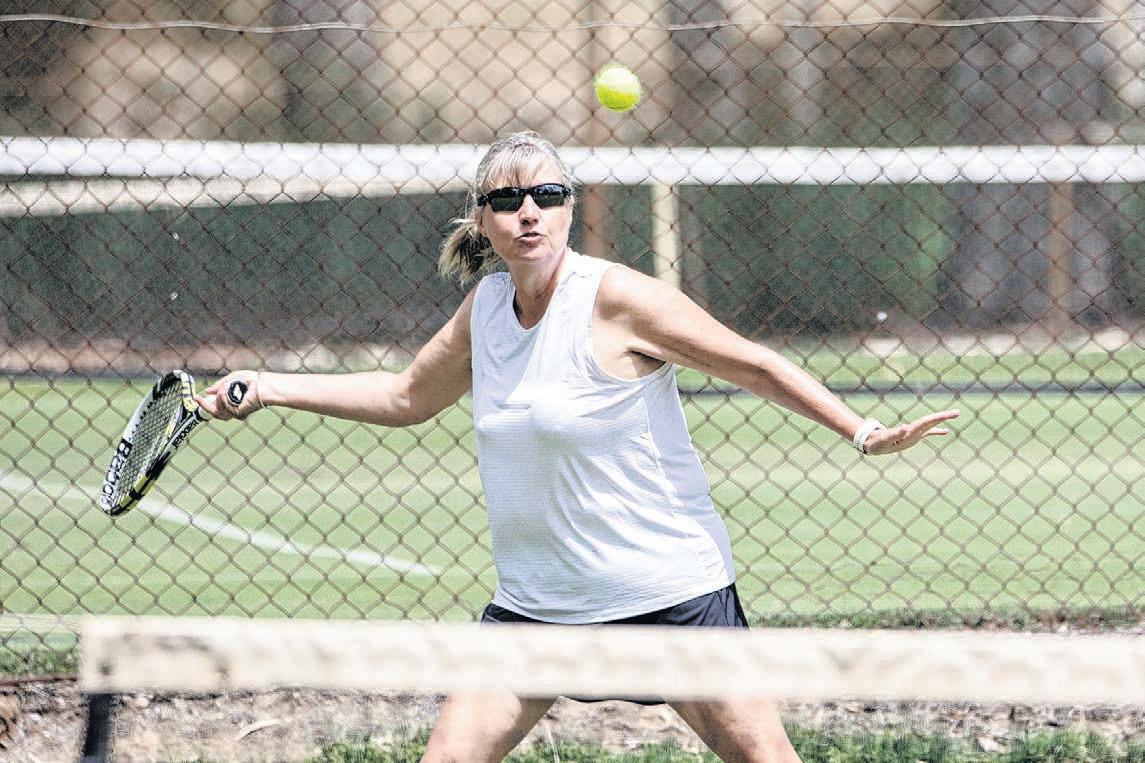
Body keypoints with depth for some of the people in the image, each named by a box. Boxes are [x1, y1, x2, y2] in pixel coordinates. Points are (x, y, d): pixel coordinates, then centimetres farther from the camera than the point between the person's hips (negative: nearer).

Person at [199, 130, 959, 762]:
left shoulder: (616, 299, -15)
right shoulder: (486, 306, 3)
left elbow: (757, 366, -9)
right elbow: (406, 397, 20)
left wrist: (864, 433, -17)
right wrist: (269, 387, 16)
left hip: (667, 587, -5)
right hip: (534, 604, 5)